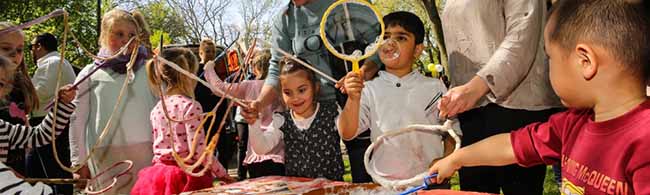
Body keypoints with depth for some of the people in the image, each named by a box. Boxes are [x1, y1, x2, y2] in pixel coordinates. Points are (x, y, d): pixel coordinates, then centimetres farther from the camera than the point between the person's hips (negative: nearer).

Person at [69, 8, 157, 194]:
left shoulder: (148, 70, 9)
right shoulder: (90, 74, 9)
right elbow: (77, 120, 8)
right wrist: (79, 162, 5)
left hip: (148, 154, 0)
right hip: (106, 157, 0)